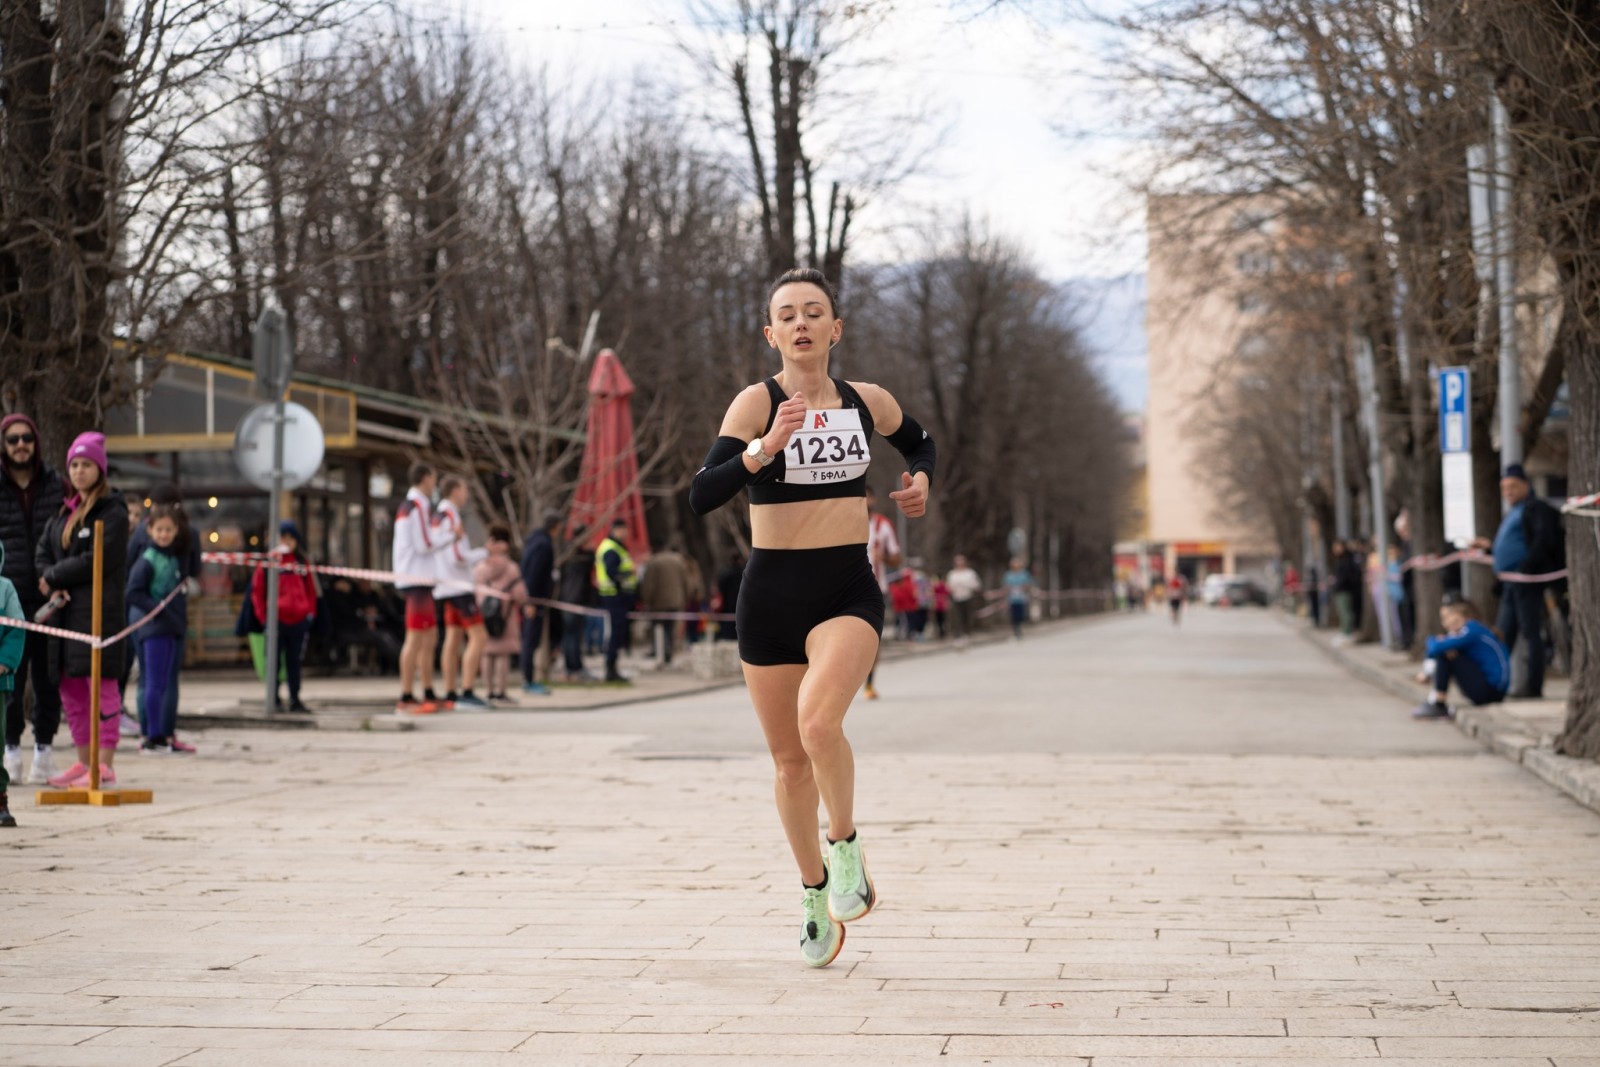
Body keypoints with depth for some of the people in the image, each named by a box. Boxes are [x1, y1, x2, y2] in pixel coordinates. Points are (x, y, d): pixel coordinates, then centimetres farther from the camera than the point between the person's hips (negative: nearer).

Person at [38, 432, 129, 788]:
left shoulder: (113, 512, -6)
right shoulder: (62, 511, 17)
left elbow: (97, 560, -14)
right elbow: (42, 554, 11)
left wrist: (54, 577, -7)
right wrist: (55, 588, -7)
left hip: (99, 610, -8)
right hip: (64, 610, 8)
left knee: (101, 685, -9)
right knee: (70, 688, 11)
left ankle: (105, 765, -8)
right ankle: (84, 761, 20)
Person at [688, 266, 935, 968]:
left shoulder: (868, 402, 5)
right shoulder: (757, 403, -7)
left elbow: (918, 441, 28)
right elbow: (701, 497, -20)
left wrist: (920, 480, 8)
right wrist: (765, 448, -33)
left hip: (849, 590, 0)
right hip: (772, 591, 0)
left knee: (818, 720, -27)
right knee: (789, 758, 9)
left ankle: (846, 846, -3)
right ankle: (815, 891, 30)